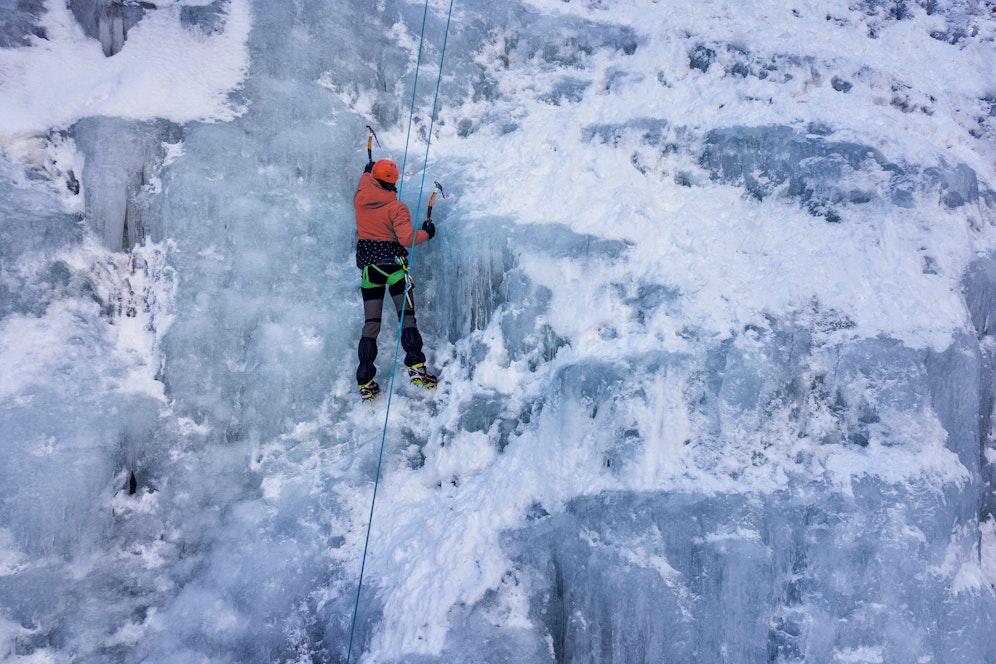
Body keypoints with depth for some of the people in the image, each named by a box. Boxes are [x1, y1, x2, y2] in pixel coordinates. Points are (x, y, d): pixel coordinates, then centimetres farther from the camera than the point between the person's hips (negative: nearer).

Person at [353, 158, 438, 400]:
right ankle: (416, 366, -19)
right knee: (407, 316, -4)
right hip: (393, 265, -4)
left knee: (370, 323, 5)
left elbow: (365, 182, 30)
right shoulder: (396, 207, -8)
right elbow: (407, 239, -18)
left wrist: (368, 171, 51)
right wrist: (426, 232, 0)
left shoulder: (361, 198, 5)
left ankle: (365, 382, 3)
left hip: (367, 267, 4)